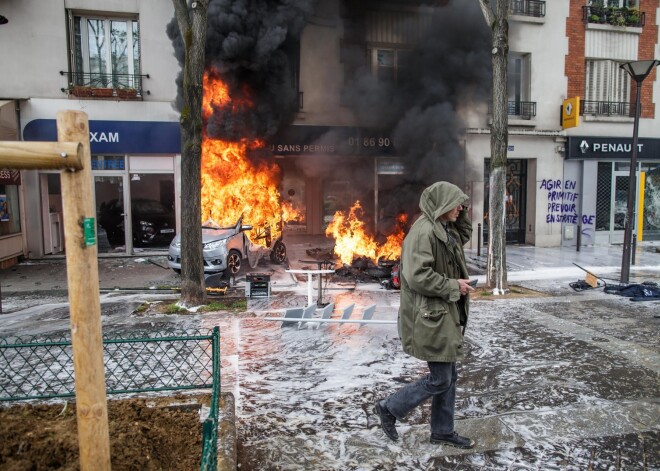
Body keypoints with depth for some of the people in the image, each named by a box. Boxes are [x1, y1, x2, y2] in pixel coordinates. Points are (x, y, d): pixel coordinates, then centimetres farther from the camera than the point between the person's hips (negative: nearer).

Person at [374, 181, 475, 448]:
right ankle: (389, 408, 17)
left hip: (445, 315, 10)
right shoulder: (424, 231, -20)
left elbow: (464, 235, 33)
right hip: (430, 317, -10)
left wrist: (461, 214, 14)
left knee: (449, 376, 16)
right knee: (439, 380, -1)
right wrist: (453, 286, -17)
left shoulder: (444, 230, 11)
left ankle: (443, 431, 32)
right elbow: (417, 276, -27)